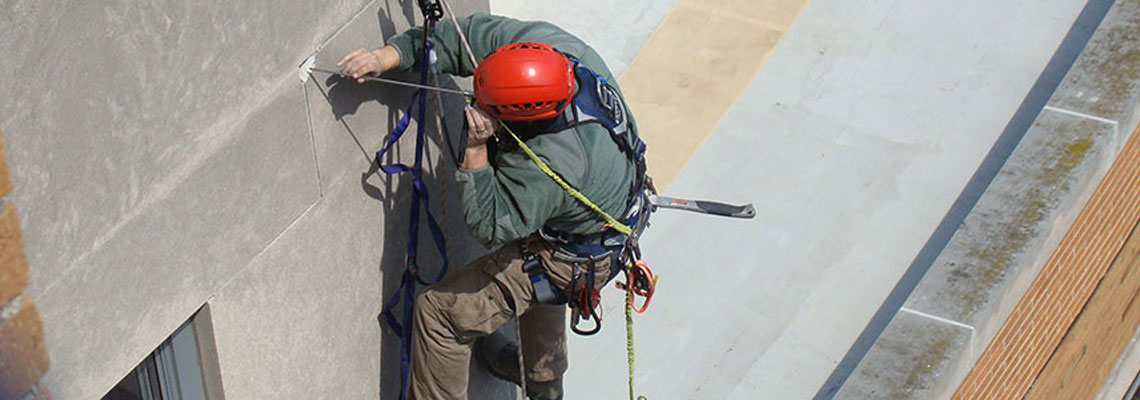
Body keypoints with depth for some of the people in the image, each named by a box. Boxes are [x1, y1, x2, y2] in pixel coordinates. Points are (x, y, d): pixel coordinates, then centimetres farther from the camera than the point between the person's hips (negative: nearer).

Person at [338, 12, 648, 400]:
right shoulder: (553, 44, -26)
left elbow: (489, 225, -30)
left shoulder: (549, 166, -43)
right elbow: (476, 34, -17)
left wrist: (475, 151, -38)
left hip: (572, 261, -9)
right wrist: (389, 56, -22)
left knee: (440, 310, -2)